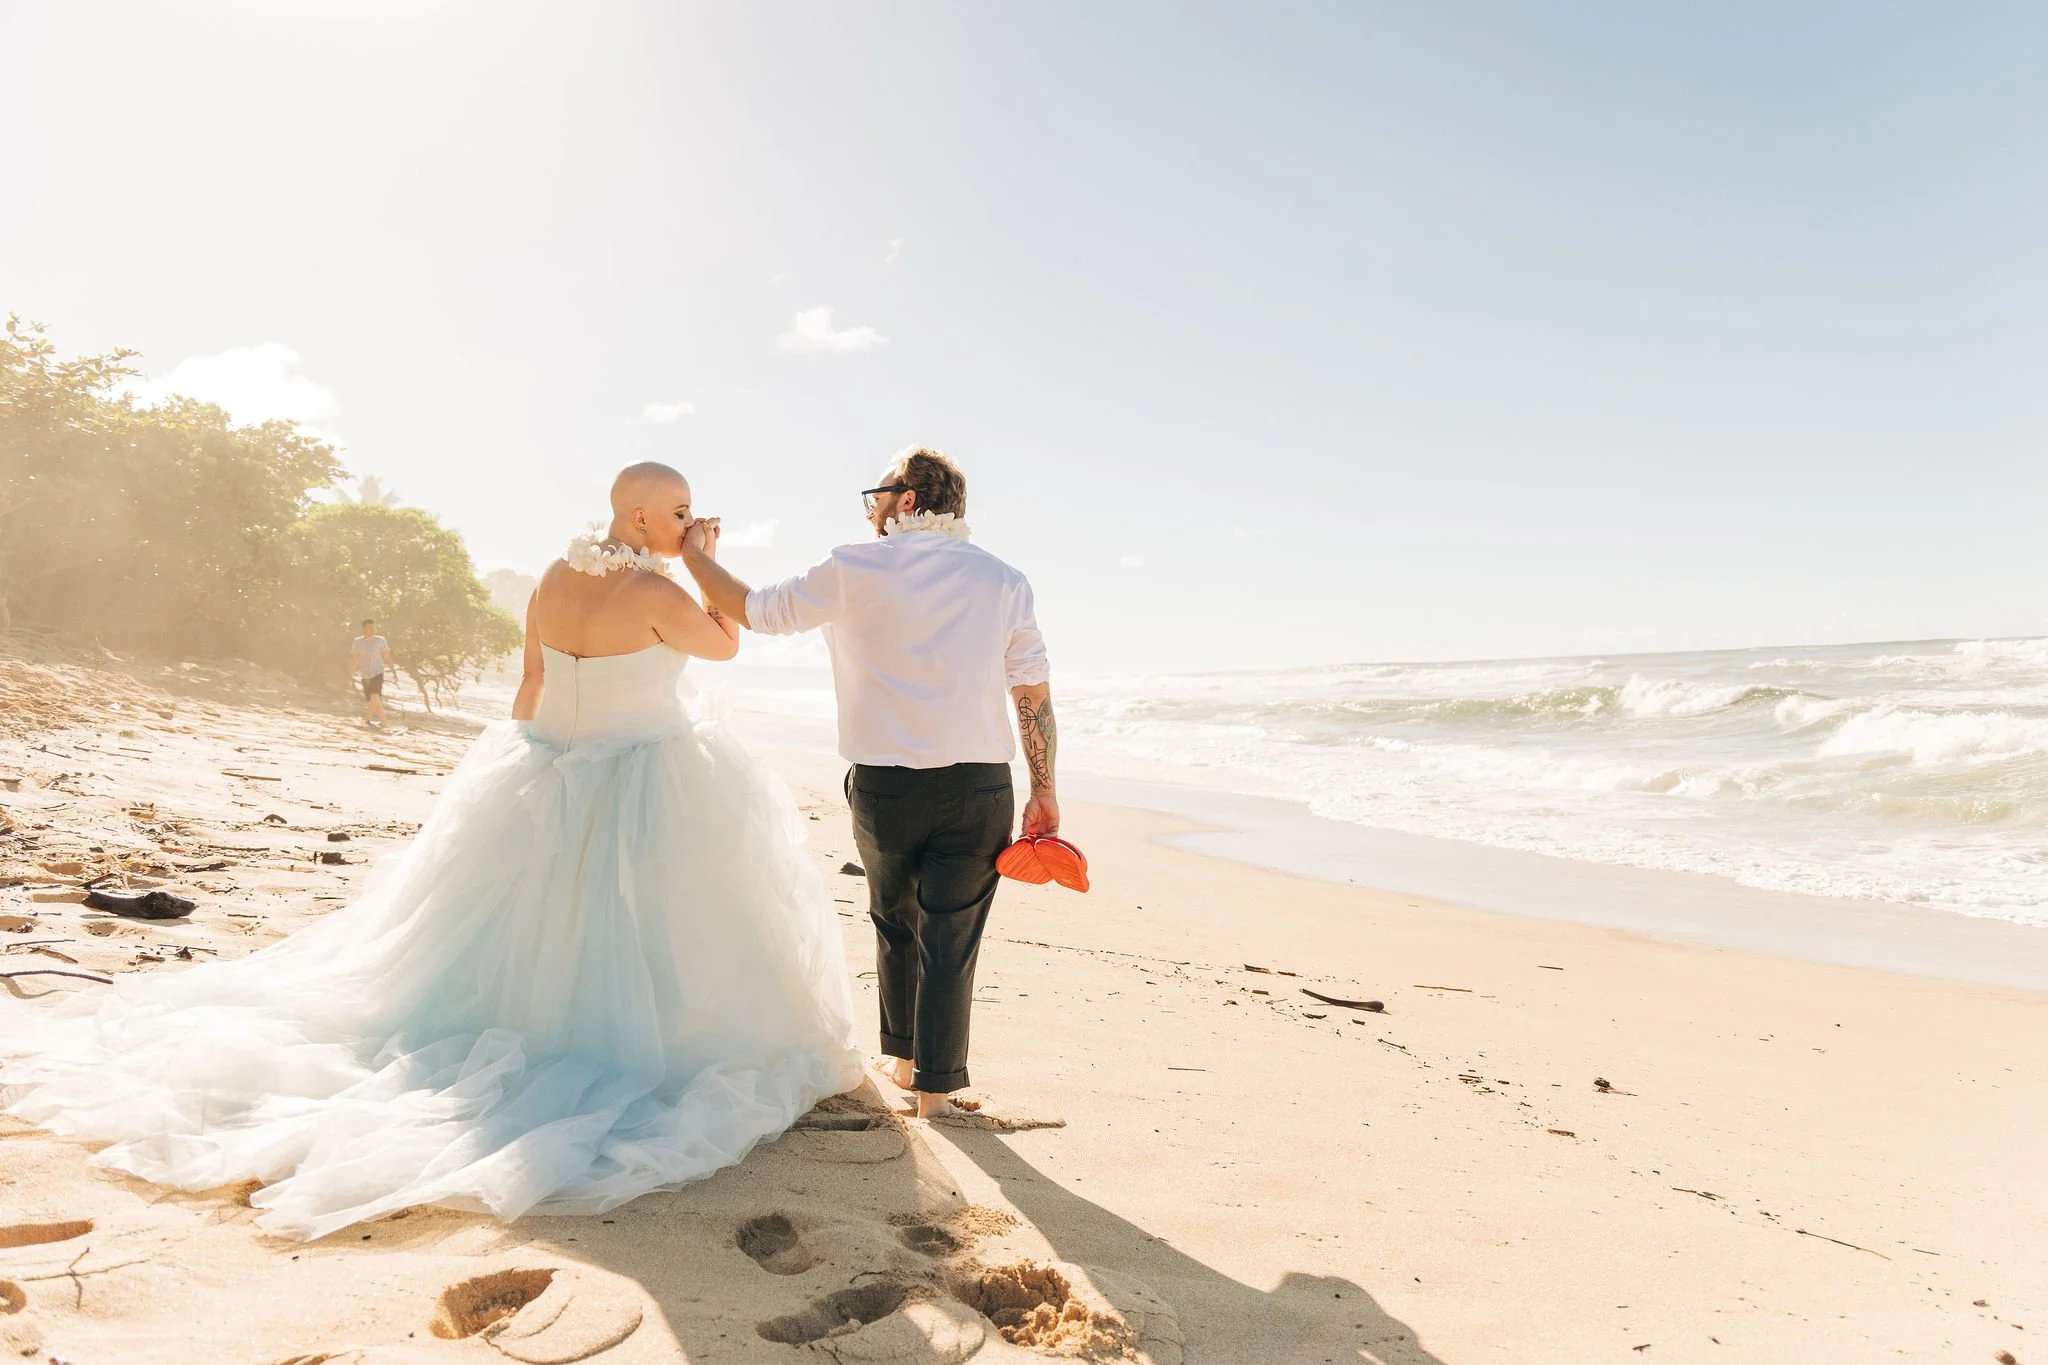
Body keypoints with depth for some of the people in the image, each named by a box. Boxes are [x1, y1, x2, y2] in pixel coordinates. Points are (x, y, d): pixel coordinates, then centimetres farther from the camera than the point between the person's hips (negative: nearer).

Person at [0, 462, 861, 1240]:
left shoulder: (553, 580, 2)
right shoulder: (657, 595, -19)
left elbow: (530, 686, 9)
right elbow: (726, 645, -2)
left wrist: (521, 763, 18)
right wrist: (708, 563, 3)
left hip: (549, 778, 7)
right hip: (644, 790, -7)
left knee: (526, 915, 20)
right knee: (641, 927, 6)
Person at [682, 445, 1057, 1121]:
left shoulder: (857, 570, -3)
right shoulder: (1001, 579, 2)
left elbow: (751, 610, 5)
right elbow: (1035, 696, 0)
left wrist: (694, 553, 21)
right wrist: (1044, 791, 7)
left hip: (882, 787, 0)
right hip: (977, 787, 0)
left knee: (895, 923, 22)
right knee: (950, 937, 7)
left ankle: (904, 1059, 33)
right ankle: (936, 1087, 13)